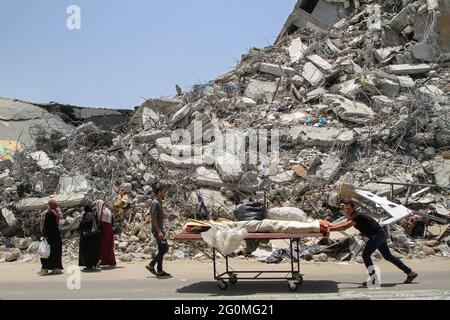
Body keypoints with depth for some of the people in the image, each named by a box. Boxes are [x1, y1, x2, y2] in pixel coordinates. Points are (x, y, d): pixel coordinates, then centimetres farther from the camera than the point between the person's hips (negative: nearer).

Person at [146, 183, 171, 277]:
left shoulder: (159, 202, 16)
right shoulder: (155, 203, -15)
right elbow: (153, 218, -21)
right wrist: (159, 231, -24)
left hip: (159, 230, 10)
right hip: (157, 230, -10)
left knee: (161, 250, 9)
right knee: (165, 248, -10)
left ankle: (159, 271, 12)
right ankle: (151, 265, -2)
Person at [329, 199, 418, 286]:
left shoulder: (357, 216, -21)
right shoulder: (352, 217, 8)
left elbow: (344, 227, -31)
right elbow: (344, 224, 21)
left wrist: (330, 229, -31)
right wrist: (331, 226, 9)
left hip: (377, 235, -11)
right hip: (380, 235, 11)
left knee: (365, 255, -15)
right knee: (388, 256, 18)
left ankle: (374, 279, -13)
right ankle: (410, 273, 26)